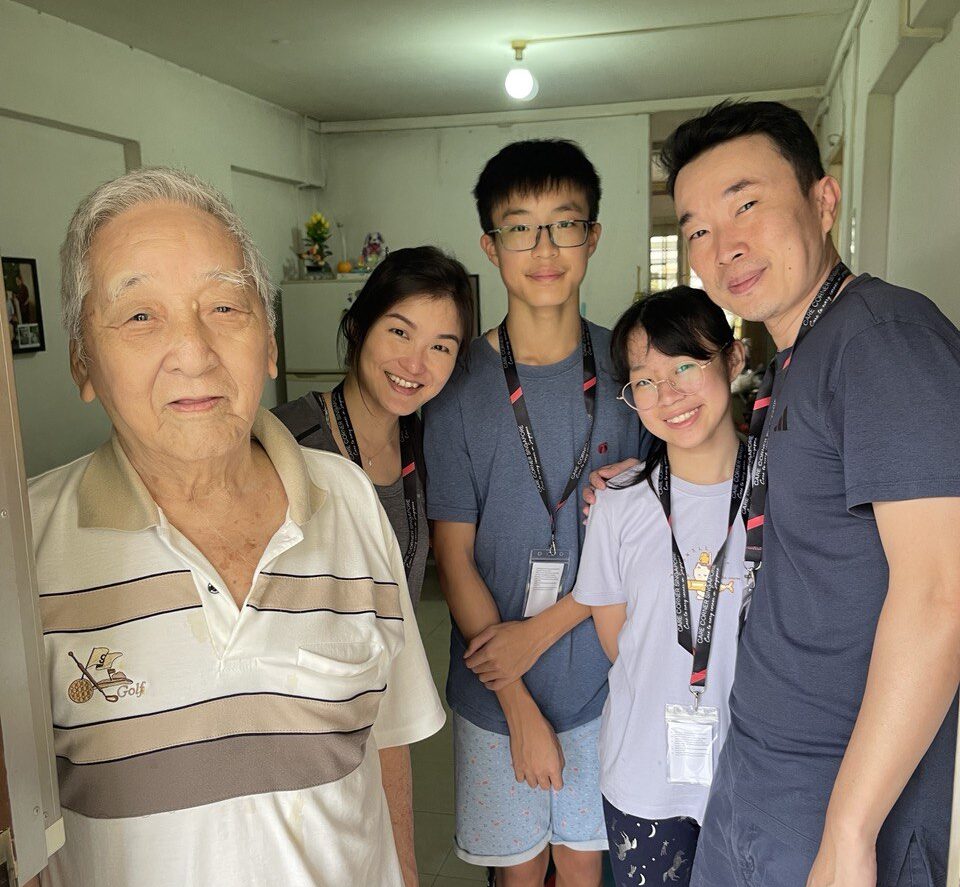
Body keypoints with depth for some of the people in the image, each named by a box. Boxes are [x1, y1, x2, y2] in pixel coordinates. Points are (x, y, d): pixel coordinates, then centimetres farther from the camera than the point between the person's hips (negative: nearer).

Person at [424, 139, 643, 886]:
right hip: (495, 690, -1)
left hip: (602, 677, 1)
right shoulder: (459, 385, -9)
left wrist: (539, 630, -14)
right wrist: (520, 708, -9)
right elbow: (455, 558, -8)